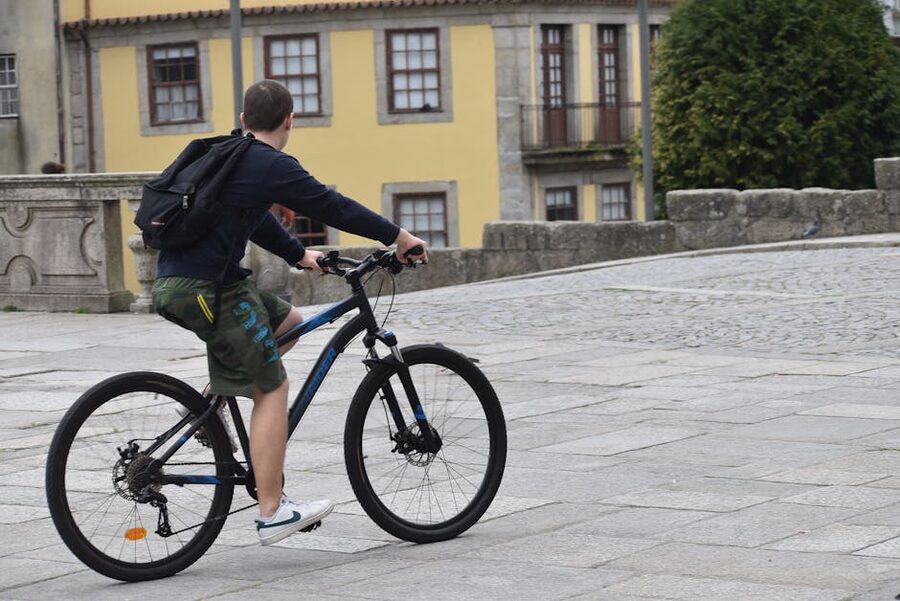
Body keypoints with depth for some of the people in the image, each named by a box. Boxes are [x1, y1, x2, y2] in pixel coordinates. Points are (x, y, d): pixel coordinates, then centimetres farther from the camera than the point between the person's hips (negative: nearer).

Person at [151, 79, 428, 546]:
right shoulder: (273, 166, -9)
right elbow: (333, 208, -4)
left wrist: (298, 254, 40)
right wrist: (397, 237, 6)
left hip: (174, 282, 9)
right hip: (207, 288, -9)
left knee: (288, 321, 22)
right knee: (273, 387, -2)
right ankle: (272, 513, -2)